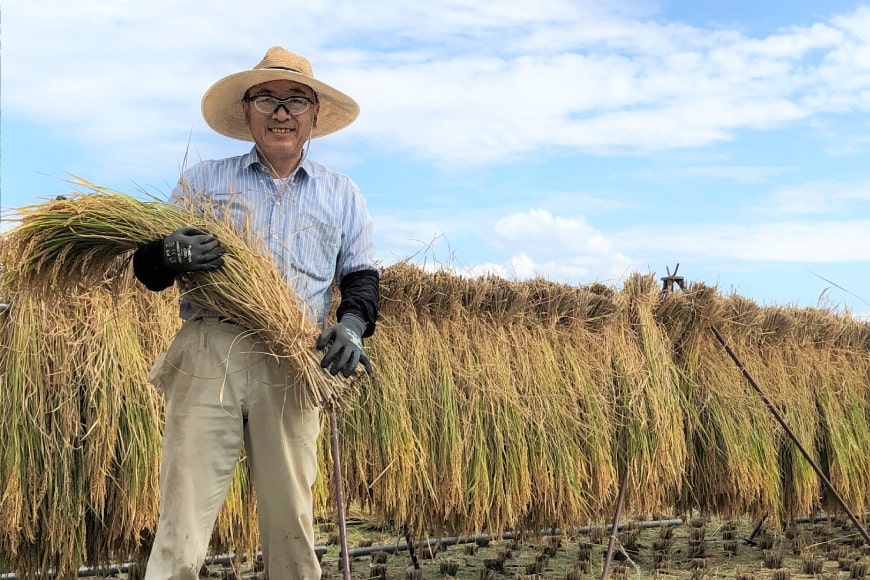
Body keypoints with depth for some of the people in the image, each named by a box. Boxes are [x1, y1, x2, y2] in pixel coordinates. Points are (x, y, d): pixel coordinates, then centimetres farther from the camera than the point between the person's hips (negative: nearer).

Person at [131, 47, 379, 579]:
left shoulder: (342, 195, 19)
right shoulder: (203, 181, 15)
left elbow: (361, 275, 18)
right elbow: (147, 269, 12)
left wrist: (352, 324, -5)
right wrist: (171, 255, -13)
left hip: (292, 368, 1)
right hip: (208, 353, -1)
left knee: (292, 522, -1)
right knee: (182, 521, -7)